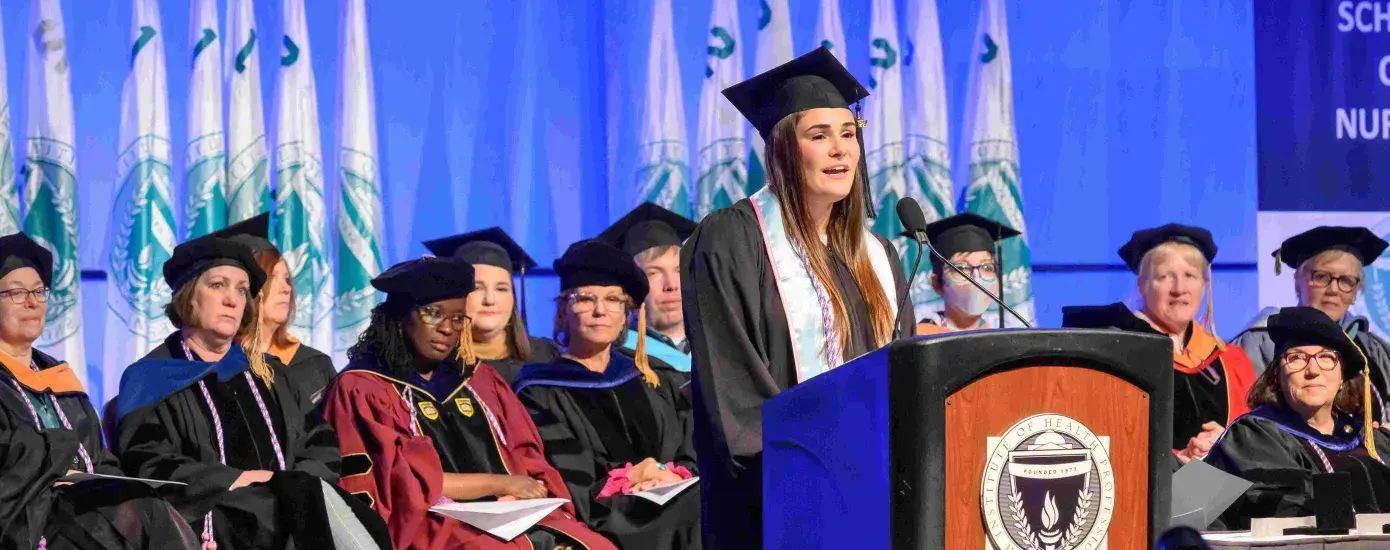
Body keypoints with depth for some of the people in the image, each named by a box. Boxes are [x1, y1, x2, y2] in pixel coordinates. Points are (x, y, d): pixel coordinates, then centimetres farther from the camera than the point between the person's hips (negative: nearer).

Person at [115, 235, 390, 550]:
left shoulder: (267, 374, 24)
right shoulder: (152, 380, 8)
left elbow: (321, 448, 16)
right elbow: (151, 468, -6)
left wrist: (295, 487, -6)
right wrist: (243, 481, -11)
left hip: (291, 511, 5)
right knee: (316, 497, -30)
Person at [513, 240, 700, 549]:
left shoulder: (658, 385, 21)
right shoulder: (540, 395, 7)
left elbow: (694, 464, 13)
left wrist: (671, 476, -8)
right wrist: (630, 479, -9)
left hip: (681, 520, 4)